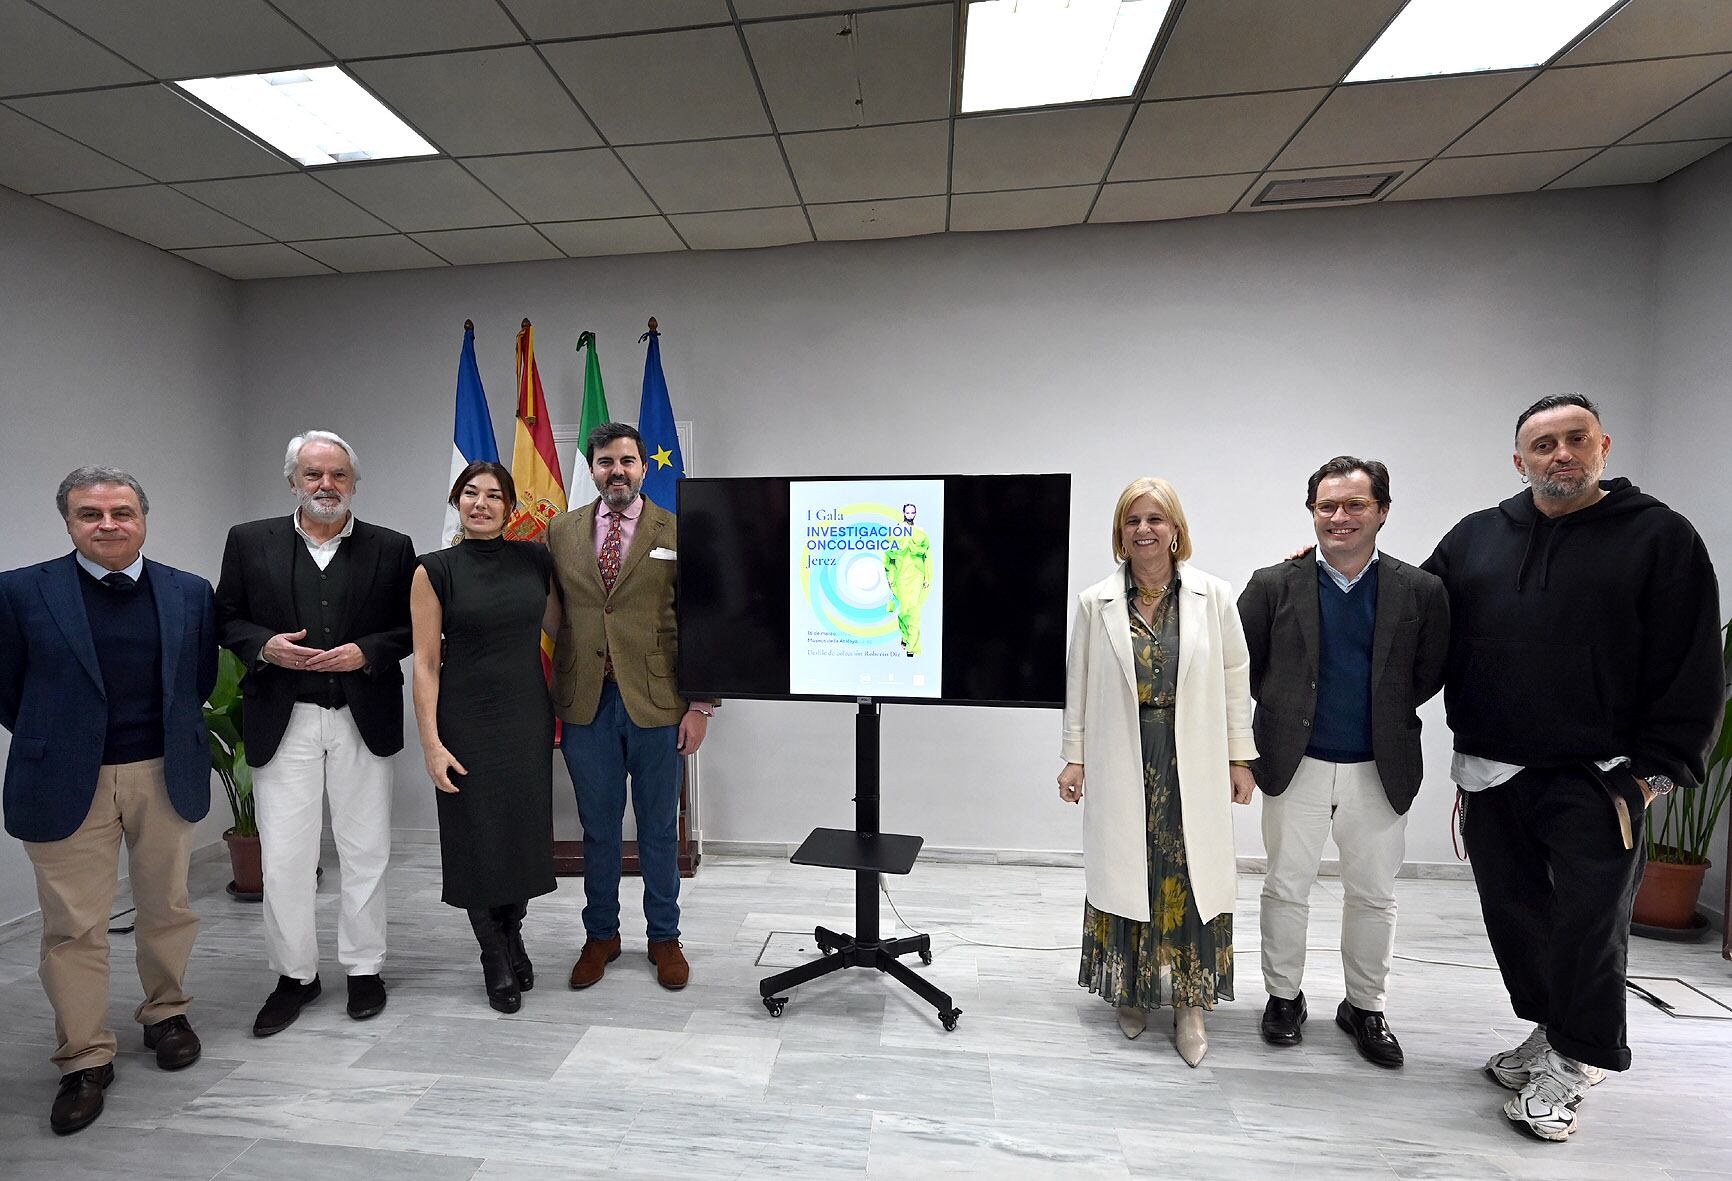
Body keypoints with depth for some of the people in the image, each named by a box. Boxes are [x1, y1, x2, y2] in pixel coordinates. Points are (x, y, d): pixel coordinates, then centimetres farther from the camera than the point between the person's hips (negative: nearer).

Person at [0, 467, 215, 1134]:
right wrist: (54, 742, 6)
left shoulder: (189, 592, 3)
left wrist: (168, 736, 9)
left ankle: (164, 1013, 33)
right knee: (73, 926, 6)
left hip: (165, 774, 2)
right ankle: (84, 1060, 21)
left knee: (167, 908, 13)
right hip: (67, 781, -1)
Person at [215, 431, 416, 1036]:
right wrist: (264, 646, -12)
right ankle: (294, 974, 27)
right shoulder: (249, 541, 5)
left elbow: (413, 626, 3)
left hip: (363, 719, 0)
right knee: (284, 856, 7)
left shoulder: (391, 548, 2)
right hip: (283, 721, 1)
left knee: (365, 851, 10)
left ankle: (364, 968, 27)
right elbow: (226, 618, 8)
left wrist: (366, 652, -14)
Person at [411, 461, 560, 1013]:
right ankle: (498, 962, 30)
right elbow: (425, 662, -6)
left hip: (528, 715, 2)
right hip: (467, 720, -2)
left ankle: (512, 935, 39)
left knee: (526, 832, 12)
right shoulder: (436, 570, -5)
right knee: (477, 837, 8)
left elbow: (559, 628, 12)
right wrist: (431, 742, -9)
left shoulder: (535, 558, 2)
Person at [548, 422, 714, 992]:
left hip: (658, 704, -2)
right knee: (598, 828, 16)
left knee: (659, 830, 11)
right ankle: (600, 935, 36)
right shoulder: (560, 531, 7)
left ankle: (664, 937, 31)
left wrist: (701, 705, -7)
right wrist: (550, 697, 1)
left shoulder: (677, 532, -2)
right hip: (586, 704, 2)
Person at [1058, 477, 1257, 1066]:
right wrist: (1074, 758, 2)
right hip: (1122, 767, 0)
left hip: (1193, 767, 0)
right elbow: (1078, 685, 3)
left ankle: (1189, 1004, 25)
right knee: (1125, 876, 10)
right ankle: (1130, 992, 30)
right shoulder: (1095, 603, 0)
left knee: (1192, 878, 5)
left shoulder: (1214, 596, 0)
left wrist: (1240, 757, 4)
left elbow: (1235, 677, 4)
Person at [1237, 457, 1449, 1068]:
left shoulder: (1420, 591, -2)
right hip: (1296, 766, -1)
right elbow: (1242, 666, 1)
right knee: (1286, 889, 11)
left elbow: (1429, 674, 5)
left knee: (1374, 896, 15)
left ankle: (1365, 1007, 36)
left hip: (1379, 771, 1)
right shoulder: (1273, 585, -5)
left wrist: (1381, 715, 5)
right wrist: (1287, 713, 3)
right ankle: (1284, 996, 31)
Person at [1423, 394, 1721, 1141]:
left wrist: (1655, 771, -8)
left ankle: (1573, 1065, 23)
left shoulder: (1660, 538, -1)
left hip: (1597, 782, -3)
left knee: (1587, 924, 4)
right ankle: (1550, 1032, 34)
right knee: (1514, 913, 14)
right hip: (1490, 777, 3)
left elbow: (1692, 671, -3)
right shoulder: (1473, 540, 7)